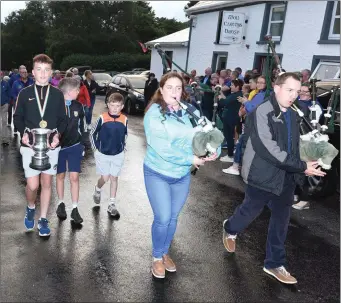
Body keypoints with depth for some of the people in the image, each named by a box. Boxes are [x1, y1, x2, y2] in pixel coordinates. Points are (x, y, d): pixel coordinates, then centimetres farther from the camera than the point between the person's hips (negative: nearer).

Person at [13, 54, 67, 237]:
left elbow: (63, 119, 5)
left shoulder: (58, 94, 2)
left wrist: (58, 134, -12)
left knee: (47, 183, 8)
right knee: (33, 185, -4)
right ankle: (30, 208, 29)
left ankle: (43, 220, 21)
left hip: (51, 146, 1)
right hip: (30, 146, -1)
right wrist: (23, 133, -11)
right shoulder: (24, 93, 1)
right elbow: (17, 117, 6)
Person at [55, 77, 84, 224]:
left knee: (74, 177, -1)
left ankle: (75, 209, 8)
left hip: (74, 146, 2)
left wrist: (81, 143, 13)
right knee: (60, 176, 14)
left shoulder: (78, 106, -3)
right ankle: (61, 204, 32)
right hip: (58, 146, -2)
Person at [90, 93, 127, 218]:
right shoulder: (102, 118, -14)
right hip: (102, 154, -2)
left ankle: (112, 205, 20)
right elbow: (92, 133, -1)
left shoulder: (124, 120, -8)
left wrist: (122, 148, 7)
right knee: (105, 178, 2)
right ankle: (97, 189, 38)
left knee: (114, 178, 9)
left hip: (118, 155, 2)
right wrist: (95, 148, -2)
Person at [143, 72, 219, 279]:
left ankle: (165, 253, 39)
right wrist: (190, 159, -23)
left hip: (182, 175, 4)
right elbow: (162, 147, -24)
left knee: (173, 218, 15)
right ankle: (157, 257, 24)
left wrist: (214, 151, -26)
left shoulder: (190, 111, -4)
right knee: (163, 218, -3)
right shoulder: (154, 113, -16)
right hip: (158, 174, -4)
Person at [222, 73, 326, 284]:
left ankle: (275, 264, 29)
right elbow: (268, 149, -25)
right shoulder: (262, 112, -17)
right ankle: (231, 229, 46)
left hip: (286, 178, 7)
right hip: (263, 175, -6)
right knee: (251, 211, 13)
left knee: (281, 221, 12)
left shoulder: (293, 115, 7)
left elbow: (295, 146, 15)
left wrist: (301, 168, 0)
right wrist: (301, 167, -21)